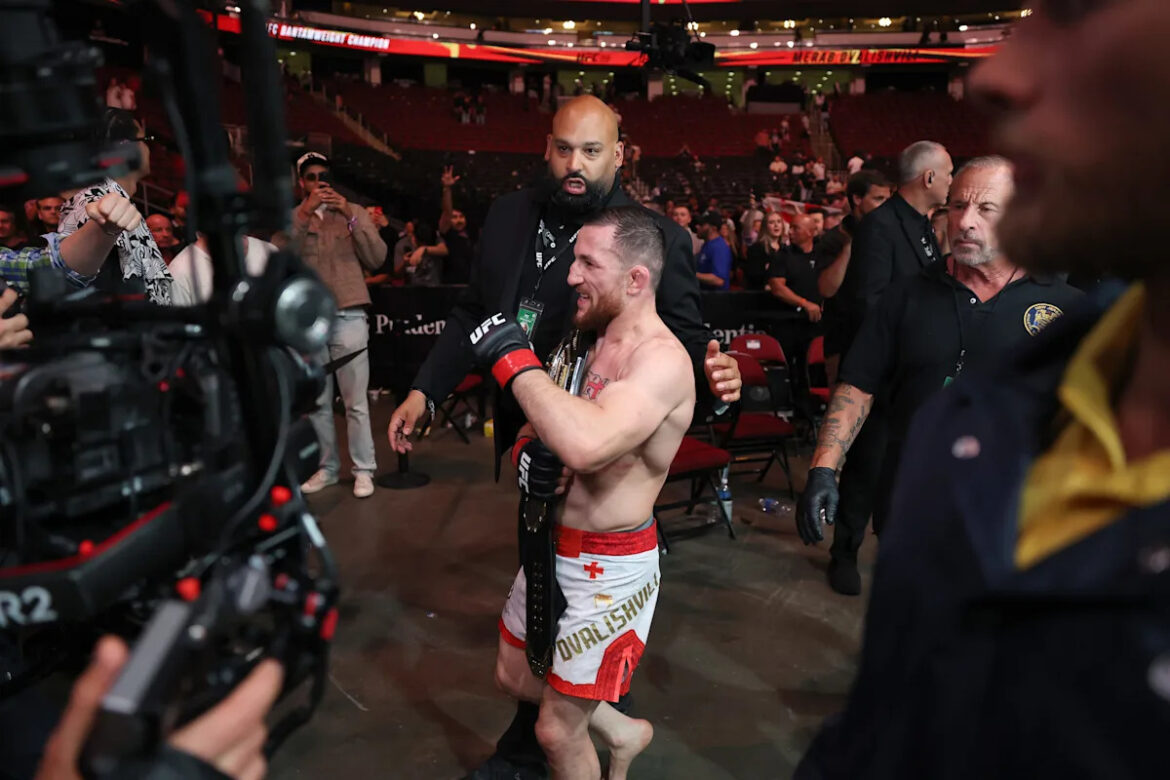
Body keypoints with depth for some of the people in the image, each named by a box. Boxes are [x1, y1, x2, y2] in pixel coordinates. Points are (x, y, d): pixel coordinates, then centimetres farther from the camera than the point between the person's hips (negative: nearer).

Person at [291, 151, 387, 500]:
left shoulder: (354, 211, 7)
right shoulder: (290, 217, 10)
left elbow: (377, 259, -4)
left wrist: (350, 216, -13)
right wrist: (303, 213, -16)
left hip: (348, 315, -2)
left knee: (355, 401, -2)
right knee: (317, 401, 10)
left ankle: (364, 469, 7)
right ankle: (327, 467, 21)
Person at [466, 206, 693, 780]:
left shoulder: (662, 359, -24)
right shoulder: (598, 340, 4)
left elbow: (587, 445, -42)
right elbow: (557, 430, 13)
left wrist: (513, 359, -30)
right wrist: (530, 447, -11)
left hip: (608, 567, -9)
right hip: (555, 546, 9)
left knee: (557, 731, 6)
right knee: (514, 676, 25)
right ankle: (621, 732, 46)